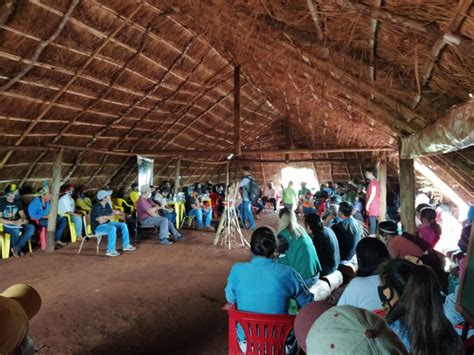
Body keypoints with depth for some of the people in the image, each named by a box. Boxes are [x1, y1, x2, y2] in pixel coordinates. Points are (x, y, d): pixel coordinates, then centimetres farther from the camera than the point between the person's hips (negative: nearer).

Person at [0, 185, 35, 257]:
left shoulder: (18, 201, 4)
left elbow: (22, 214, 7)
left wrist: (24, 219, -18)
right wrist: (13, 222, -26)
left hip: (17, 223, 5)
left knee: (31, 227, -23)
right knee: (16, 231, -37)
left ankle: (16, 248, -24)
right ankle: (15, 250, -10)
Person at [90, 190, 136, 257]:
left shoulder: (107, 205, 1)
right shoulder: (96, 207, -23)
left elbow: (113, 215, 8)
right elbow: (101, 221, -25)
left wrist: (105, 217, -11)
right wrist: (108, 217, -13)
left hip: (107, 223, 9)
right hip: (97, 227, -9)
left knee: (123, 225, -2)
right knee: (112, 228, -35)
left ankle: (125, 245, 7)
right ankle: (110, 251, -30)